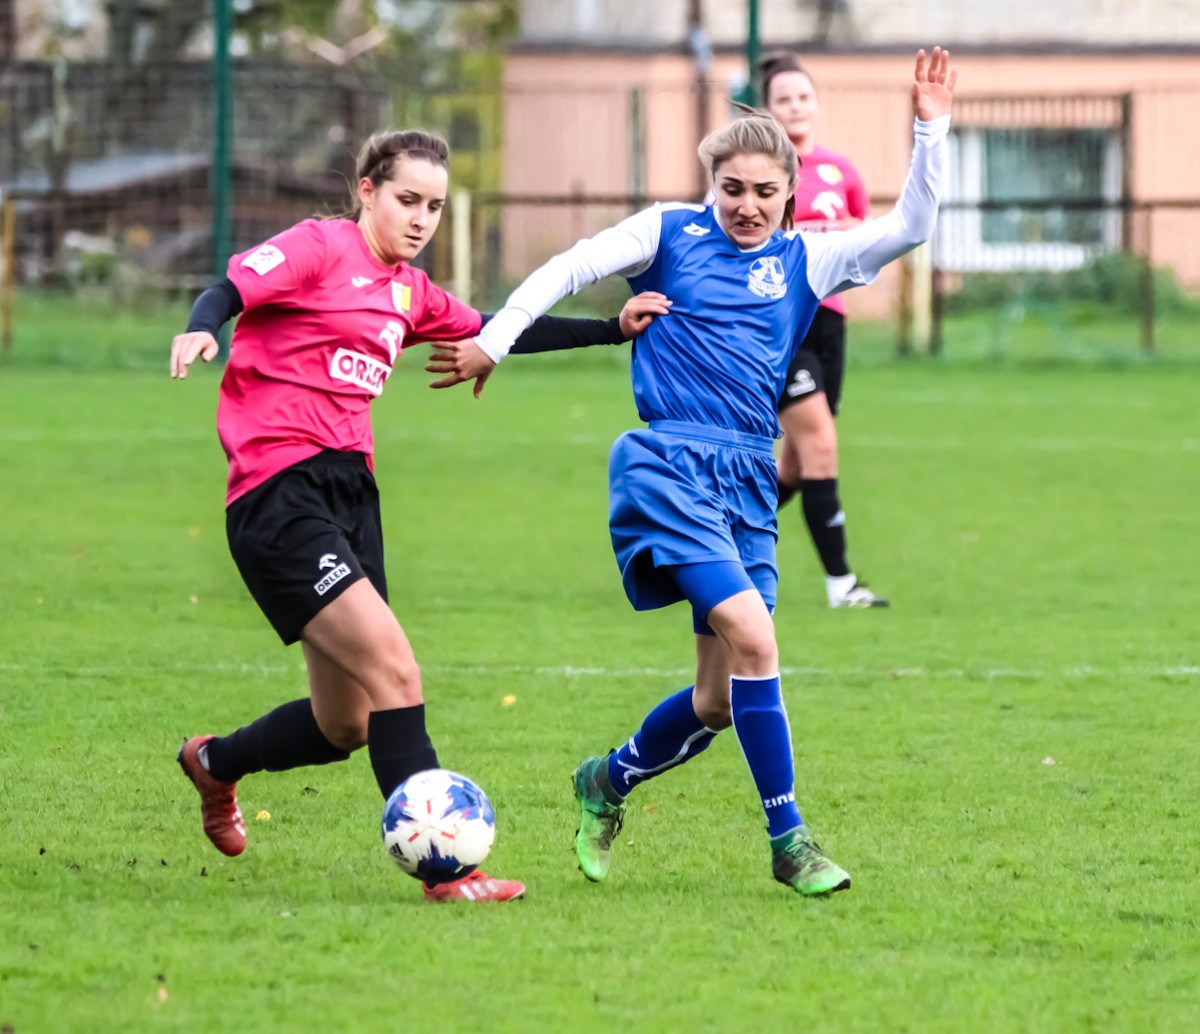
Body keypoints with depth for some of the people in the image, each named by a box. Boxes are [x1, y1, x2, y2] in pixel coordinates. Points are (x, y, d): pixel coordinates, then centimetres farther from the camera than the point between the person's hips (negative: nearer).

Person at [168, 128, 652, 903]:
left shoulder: (409, 292, 19)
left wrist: (613, 329, 23)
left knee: (343, 728, 12)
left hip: (350, 490, 9)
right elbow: (233, 287, -15)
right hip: (281, 494, -9)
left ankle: (215, 762, 39)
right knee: (393, 669, -19)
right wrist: (201, 330, -37)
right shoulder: (321, 248, -3)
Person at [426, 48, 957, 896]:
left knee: (721, 701, 3)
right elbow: (569, 270, 7)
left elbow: (910, 227, 9)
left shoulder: (804, 262, 14)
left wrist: (932, 132, 0)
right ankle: (788, 838, -17)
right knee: (752, 637, -23)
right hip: (668, 466, -5)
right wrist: (493, 341, 2)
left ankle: (608, 782, 32)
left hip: (749, 483, 5)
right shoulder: (671, 233, 5)